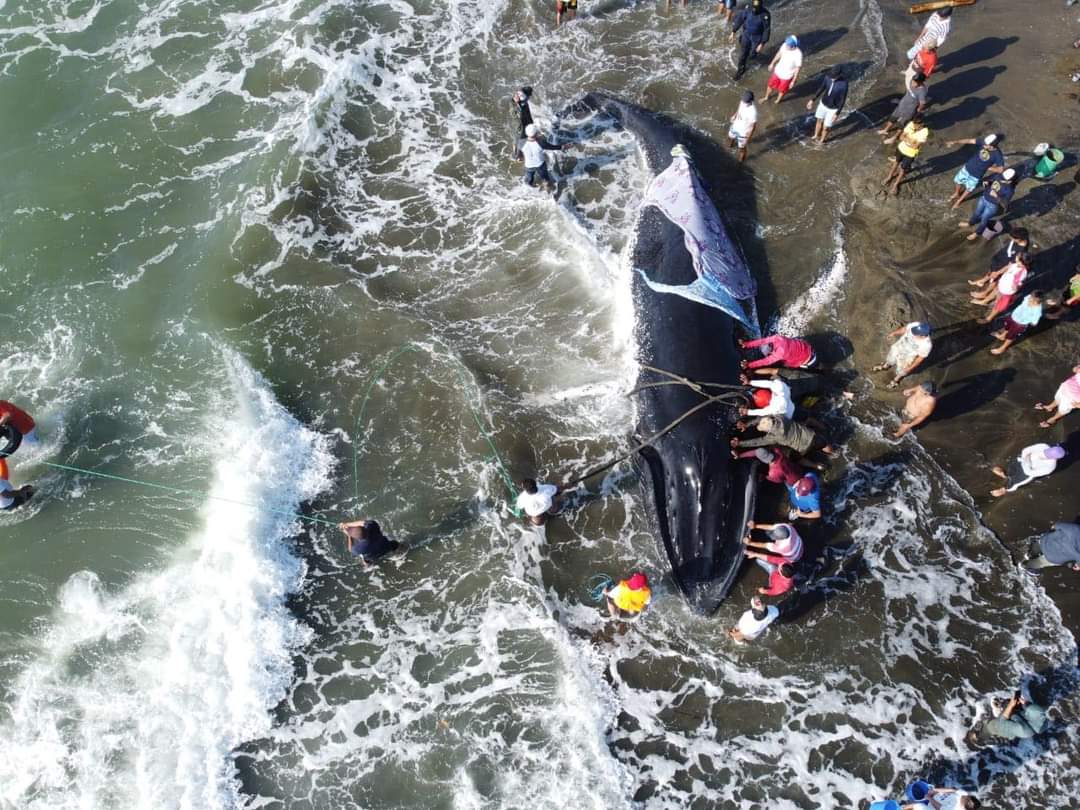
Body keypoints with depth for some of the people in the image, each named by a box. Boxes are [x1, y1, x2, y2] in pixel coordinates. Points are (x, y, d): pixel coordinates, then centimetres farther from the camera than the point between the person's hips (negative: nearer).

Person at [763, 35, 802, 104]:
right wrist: (772, 63, 14)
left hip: (787, 76, -4)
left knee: (782, 90, 21)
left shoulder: (798, 54, -35)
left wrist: (793, 81, -16)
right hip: (778, 71, 4)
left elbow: (798, 68, -22)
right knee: (771, 84, 25)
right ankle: (766, 97, 54)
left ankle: (777, 101, 51)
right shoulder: (785, 46, -21)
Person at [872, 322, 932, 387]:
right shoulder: (915, 325, -31)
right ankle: (885, 366, 66)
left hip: (906, 359, -3)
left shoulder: (927, 345, -40)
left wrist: (910, 368, -13)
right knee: (890, 359, 33)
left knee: (901, 372, 27)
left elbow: (921, 358, -23)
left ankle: (896, 379, 60)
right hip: (898, 347, 3)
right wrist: (894, 333, 7)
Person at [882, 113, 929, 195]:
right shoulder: (911, 124, -17)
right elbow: (901, 137, -11)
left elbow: (915, 146, -31)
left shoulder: (924, 132, -31)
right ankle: (889, 177, 51)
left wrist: (906, 138, -24)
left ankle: (896, 184, 35)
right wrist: (910, 140, -28)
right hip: (901, 148, 4)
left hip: (910, 153, -4)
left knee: (903, 169, 11)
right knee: (896, 162, 26)